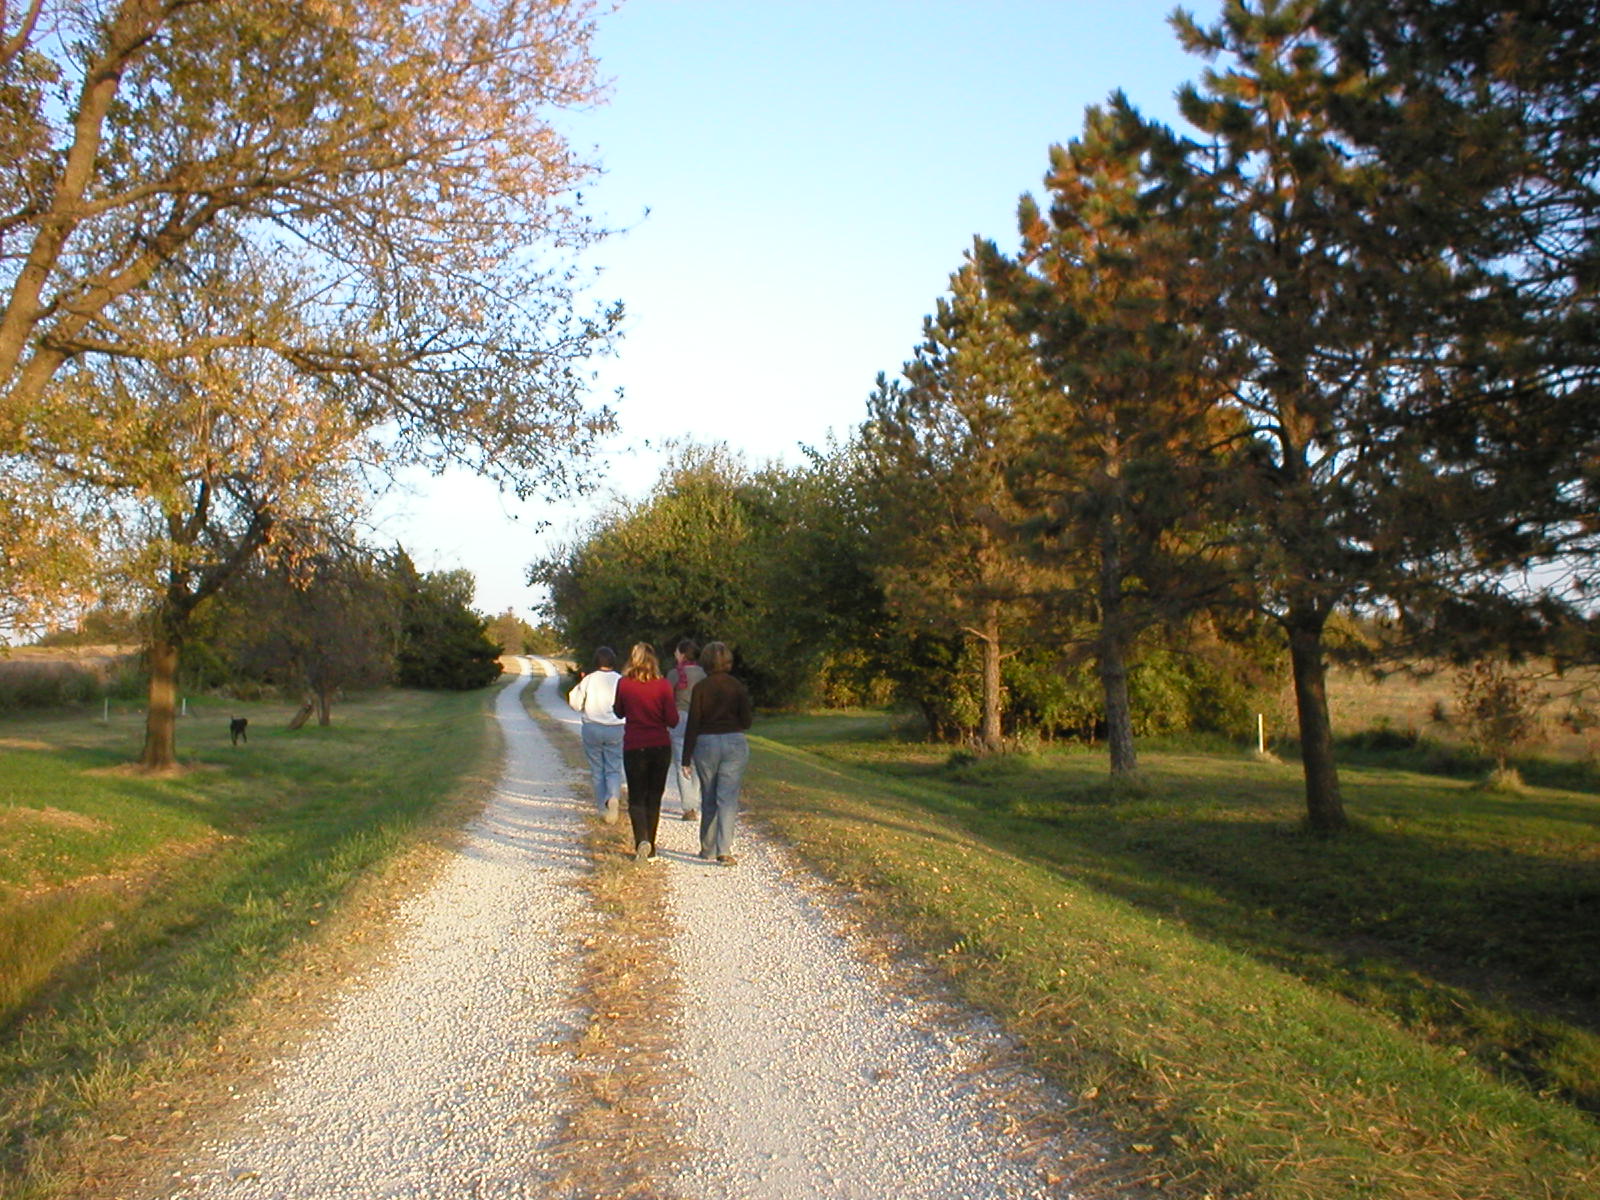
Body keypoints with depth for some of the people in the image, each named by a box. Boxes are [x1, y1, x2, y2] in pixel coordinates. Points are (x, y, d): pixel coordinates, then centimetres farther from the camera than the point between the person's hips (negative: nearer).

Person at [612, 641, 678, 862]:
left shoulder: (623, 684, -5)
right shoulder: (663, 685, -7)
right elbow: (672, 720, -6)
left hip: (634, 747, -1)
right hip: (661, 747, 1)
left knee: (636, 798, 6)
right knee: (654, 798, 14)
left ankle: (642, 840, -16)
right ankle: (650, 846, 18)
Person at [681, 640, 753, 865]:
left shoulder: (700, 688, -5)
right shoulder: (739, 687, -1)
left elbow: (693, 724, -5)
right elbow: (746, 722, 0)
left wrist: (686, 758, -2)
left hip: (706, 743, 0)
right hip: (735, 743, 0)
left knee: (708, 799, 13)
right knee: (728, 798, 1)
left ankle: (708, 848, 22)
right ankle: (724, 850, -8)